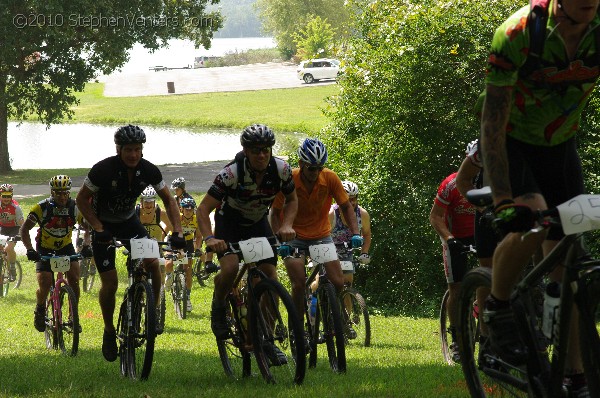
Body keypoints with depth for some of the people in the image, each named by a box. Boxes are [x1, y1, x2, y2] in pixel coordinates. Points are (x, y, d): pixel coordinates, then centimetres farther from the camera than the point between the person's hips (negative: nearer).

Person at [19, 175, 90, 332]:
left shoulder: (75, 208, -16)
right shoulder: (42, 208, -22)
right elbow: (24, 229, -17)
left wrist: (86, 246, -23)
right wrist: (29, 250, -31)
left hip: (66, 247, 2)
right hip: (45, 249, -2)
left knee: (74, 279, -17)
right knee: (45, 285, -15)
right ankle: (40, 310, 15)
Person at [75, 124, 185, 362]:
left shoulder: (148, 171, -18)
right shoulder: (103, 170, -28)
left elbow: (169, 201, -6)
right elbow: (82, 200, -16)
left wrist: (177, 231, -18)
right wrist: (99, 229, -26)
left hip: (129, 222, 3)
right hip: (104, 226, -3)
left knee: (153, 263, -20)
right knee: (110, 283, -11)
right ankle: (109, 331, 11)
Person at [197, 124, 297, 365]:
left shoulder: (281, 170, -20)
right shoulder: (232, 173, -30)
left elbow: (292, 201, -2)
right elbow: (204, 209, -29)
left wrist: (286, 226, -22)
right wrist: (209, 238, -46)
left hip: (258, 223, 3)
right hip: (229, 223, -3)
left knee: (271, 277, -8)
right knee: (230, 268, -30)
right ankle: (218, 306, 3)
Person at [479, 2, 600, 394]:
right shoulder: (519, 33, -30)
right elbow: (492, 122, -29)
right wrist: (503, 200, -38)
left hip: (560, 146, 4)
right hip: (511, 144, -4)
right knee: (531, 221, -32)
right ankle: (498, 308, -5)